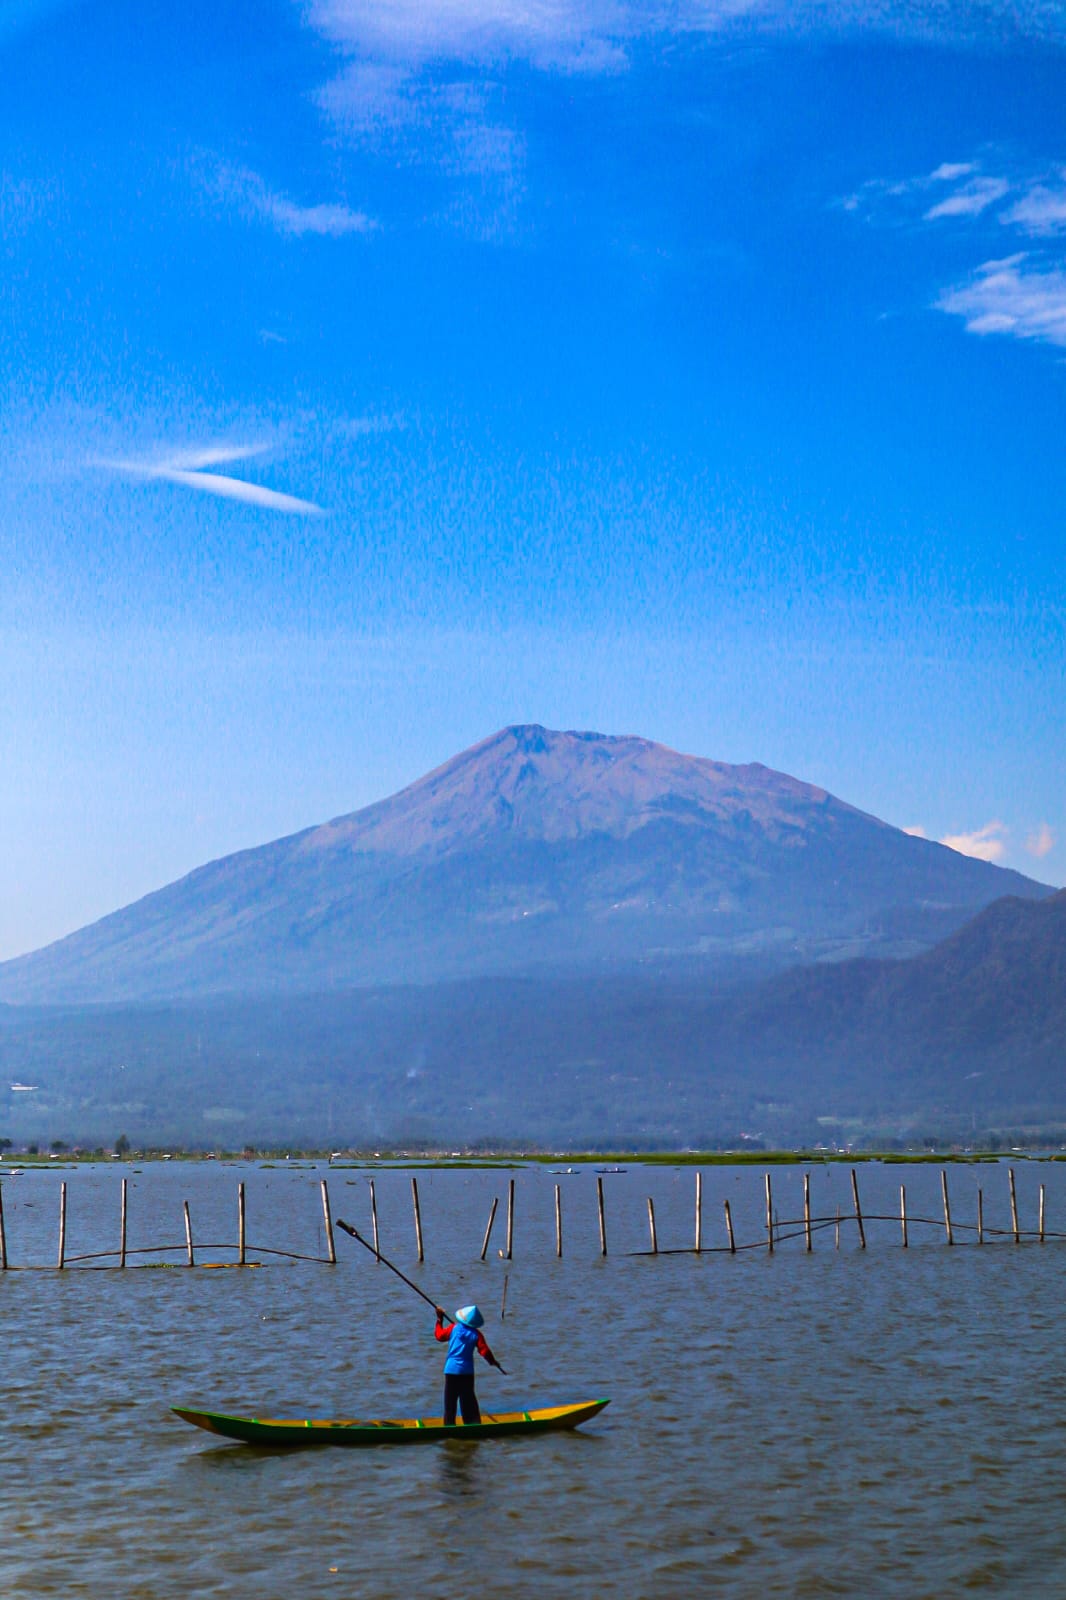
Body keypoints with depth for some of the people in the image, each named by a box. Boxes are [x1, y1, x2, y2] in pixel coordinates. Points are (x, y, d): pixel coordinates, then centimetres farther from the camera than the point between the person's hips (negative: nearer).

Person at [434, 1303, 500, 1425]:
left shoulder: (453, 1328, -6)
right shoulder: (476, 1334, -5)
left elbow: (439, 1335, 7)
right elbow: (484, 1351, -5)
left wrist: (440, 1319, 19)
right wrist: (493, 1361, 12)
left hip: (451, 1369, -1)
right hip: (467, 1371, 1)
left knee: (450, 1401, 2)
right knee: (468, 1399, 11)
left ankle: (449, 1425, -1)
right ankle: (474, 1424, 11)